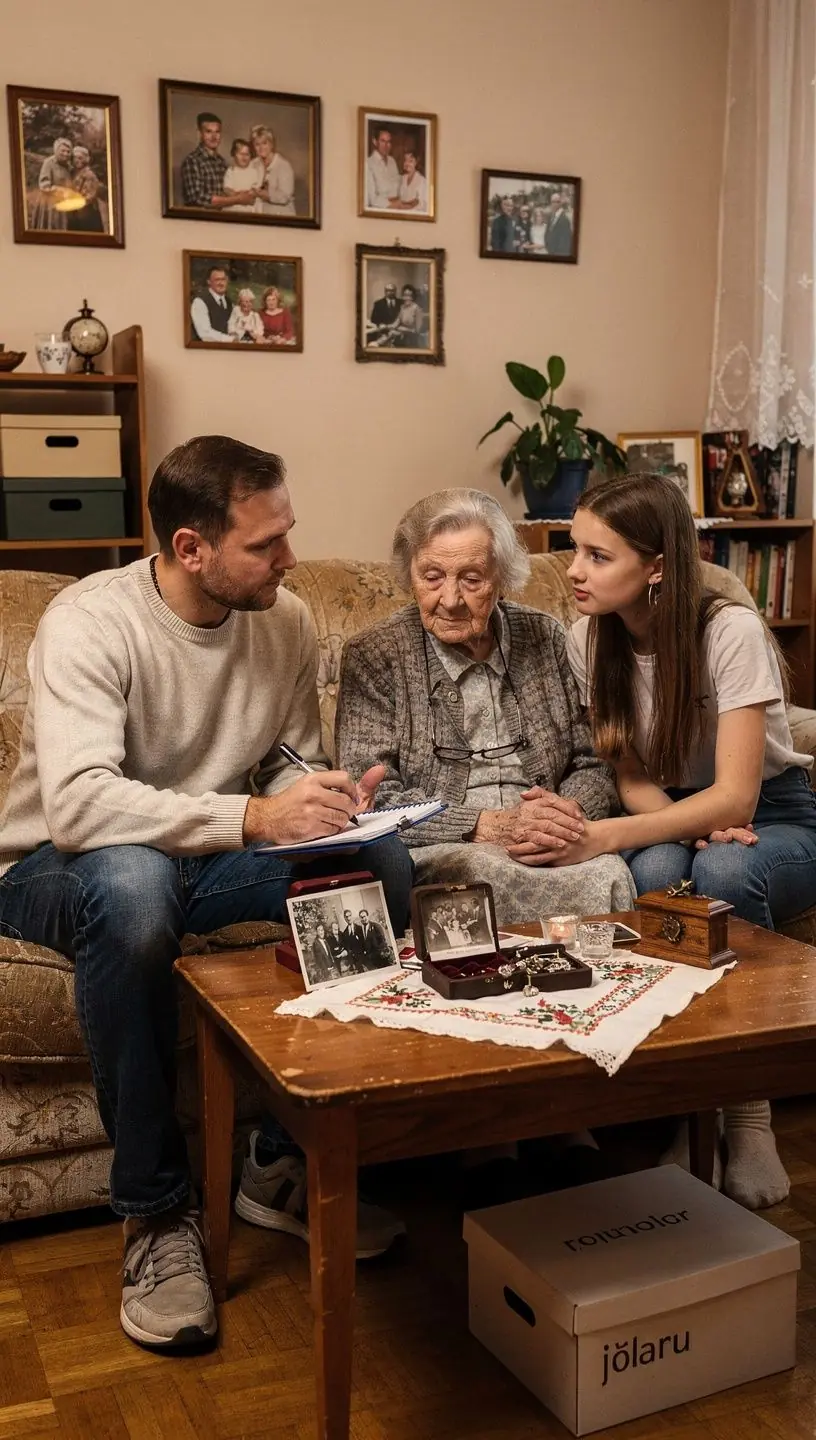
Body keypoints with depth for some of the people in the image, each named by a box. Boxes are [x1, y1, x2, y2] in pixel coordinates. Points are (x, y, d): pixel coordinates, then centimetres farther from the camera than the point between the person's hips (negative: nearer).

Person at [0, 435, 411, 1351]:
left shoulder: (284, 621, -3)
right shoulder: (91, 622, -21)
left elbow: (289, 765, 5)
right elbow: (78, 803, -34)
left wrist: (328, 798, -19)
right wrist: (253, 816, -42)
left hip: (210, 857, 5)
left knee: (381, 863, -19)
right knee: (131, 882, -41)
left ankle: (283, 1163, -5)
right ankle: (155, 1208, -21)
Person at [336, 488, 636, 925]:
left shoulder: (545, 639, 12)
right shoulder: (372, 656, 1)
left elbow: (594, 765, 14)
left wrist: (566, 815, -10)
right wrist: (489, 826, -16)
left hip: (549, 856, 3)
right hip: (437, 858, -2)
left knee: (610, 873, -32)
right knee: (477, 868, -37)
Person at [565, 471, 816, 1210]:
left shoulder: (730, 632, -22)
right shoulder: (590, 640, -7)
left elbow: (735, 797, -28)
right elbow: (635, 778, -4)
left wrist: (606, 836, -42)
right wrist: (691, 824, -26)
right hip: (677, 817, 3)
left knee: (723, 872, -37)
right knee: (656, 870, -33)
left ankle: (746, 1106, -21)